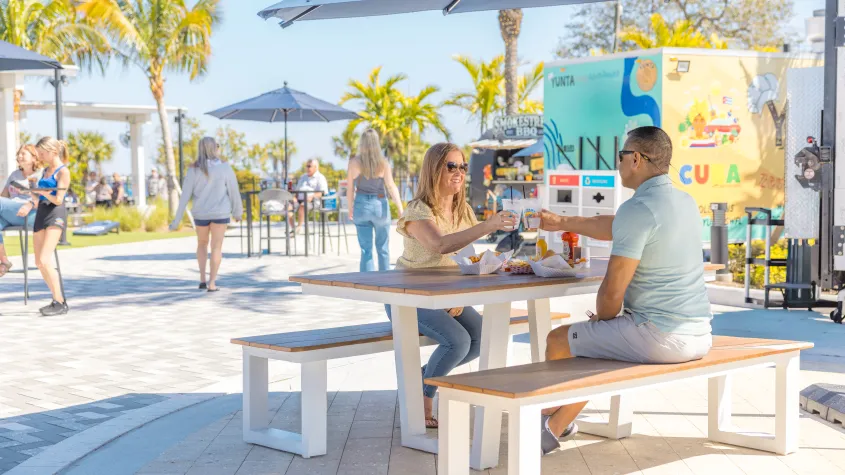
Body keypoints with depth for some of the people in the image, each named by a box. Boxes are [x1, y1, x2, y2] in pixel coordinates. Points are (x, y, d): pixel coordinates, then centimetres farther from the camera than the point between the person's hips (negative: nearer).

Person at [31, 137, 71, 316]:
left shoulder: (63, 172, -4)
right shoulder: (45, 170, 19)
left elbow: (58, 200, -10)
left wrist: (44, 191, -22)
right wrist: (34, 191, 3)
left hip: (55, 214, -8)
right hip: (41, 213, 8)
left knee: (44, 260, -18)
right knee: (39, 263, 6)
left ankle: (60, 303, -13)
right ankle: (57, 299, 16)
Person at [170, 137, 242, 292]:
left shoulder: (193, 170, -6)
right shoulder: (225, 167, -8)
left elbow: (185, 196, -6)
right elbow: (234, 192, -2)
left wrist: (177, 220, -1)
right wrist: (237, 211, 15)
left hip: (201, 213, 2)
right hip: (220, 213, -2)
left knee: (202, 243, 22)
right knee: (216, 247, 3)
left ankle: (202, 279, 15)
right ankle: (212, 283, -2)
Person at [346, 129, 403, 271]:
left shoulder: (354, 162, -3)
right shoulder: (383, 163, -6)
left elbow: (350, 188, 1)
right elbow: (391, 187, -11)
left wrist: (350, 207, 14)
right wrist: (401, 210, -12)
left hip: (361, 206, 1)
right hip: (380, 206, 0)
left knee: (366, 250, 4)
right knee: (383, 249, 14)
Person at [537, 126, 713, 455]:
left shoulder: (637, 209, -18)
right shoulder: (685, 202, 10)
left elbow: (612, 291, -17)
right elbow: (614, 228, 25)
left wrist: (599, 321, 5)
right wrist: (561, 223, 35)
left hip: (659, 337, -9)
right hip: (698, 336, 9)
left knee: (558, 341, 12)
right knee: (592, 339, 30)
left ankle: (546, 418, 35)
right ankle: (556, 427, 35)